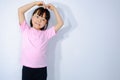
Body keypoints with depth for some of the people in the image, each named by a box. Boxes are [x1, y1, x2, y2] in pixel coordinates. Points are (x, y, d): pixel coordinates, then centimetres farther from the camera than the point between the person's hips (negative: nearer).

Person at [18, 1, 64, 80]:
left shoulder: (46, 33, 2)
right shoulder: (26, 29, 3)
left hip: (41, 69, 0)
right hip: (27, 68, 0)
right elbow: (20, 10, -3)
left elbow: (60, 23, -3)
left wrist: (54, 9, 1)